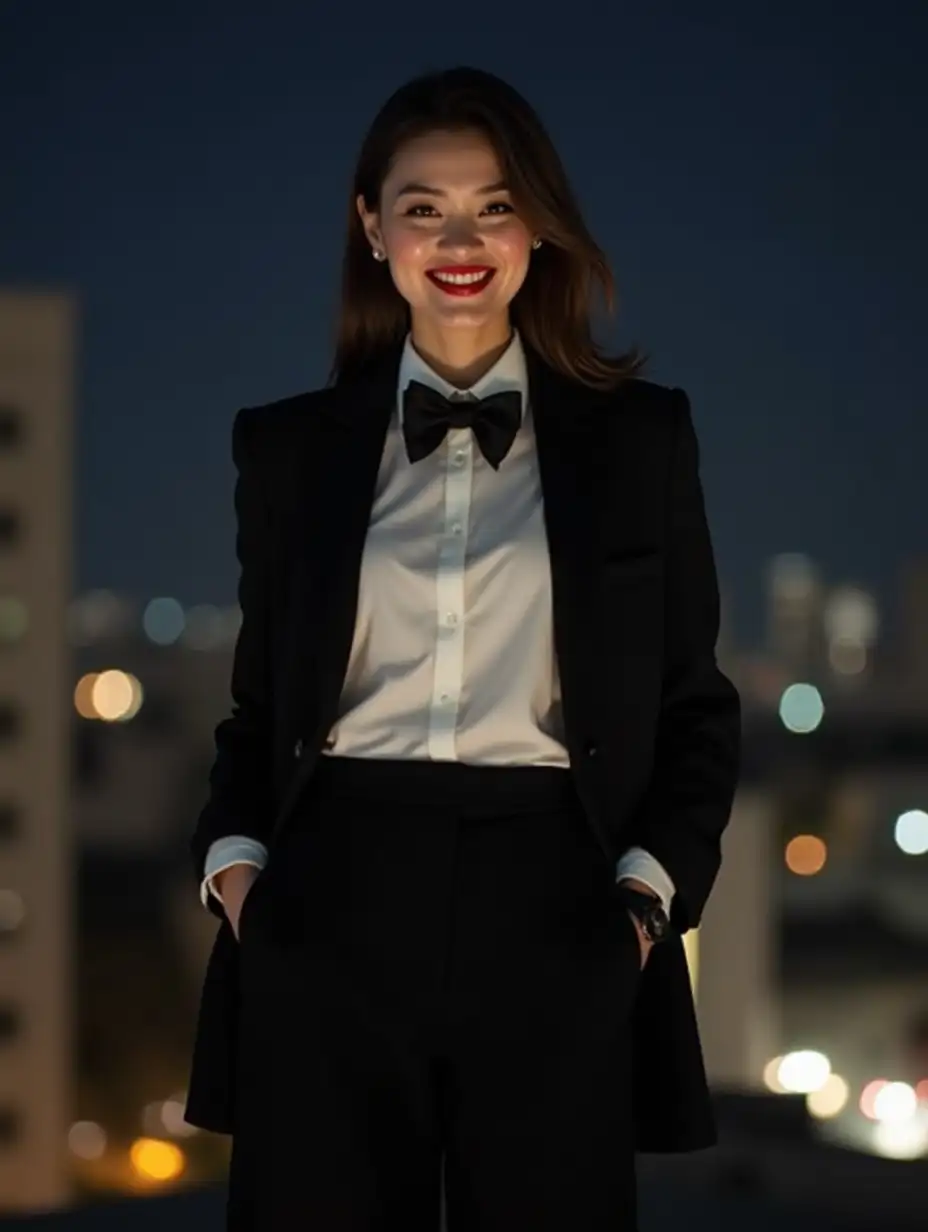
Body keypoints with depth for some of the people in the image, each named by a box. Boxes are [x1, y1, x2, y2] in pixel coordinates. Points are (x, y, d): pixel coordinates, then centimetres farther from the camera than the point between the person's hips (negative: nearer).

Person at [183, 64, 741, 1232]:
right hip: (330, 926, 1)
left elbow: (694, 707, 10)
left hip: (554, 930, -1)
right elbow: (259, 699, 15)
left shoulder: (640, 438, 8)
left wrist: (650, 888, -3)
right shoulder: (290, 447, 11)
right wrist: (233, 855, -2)